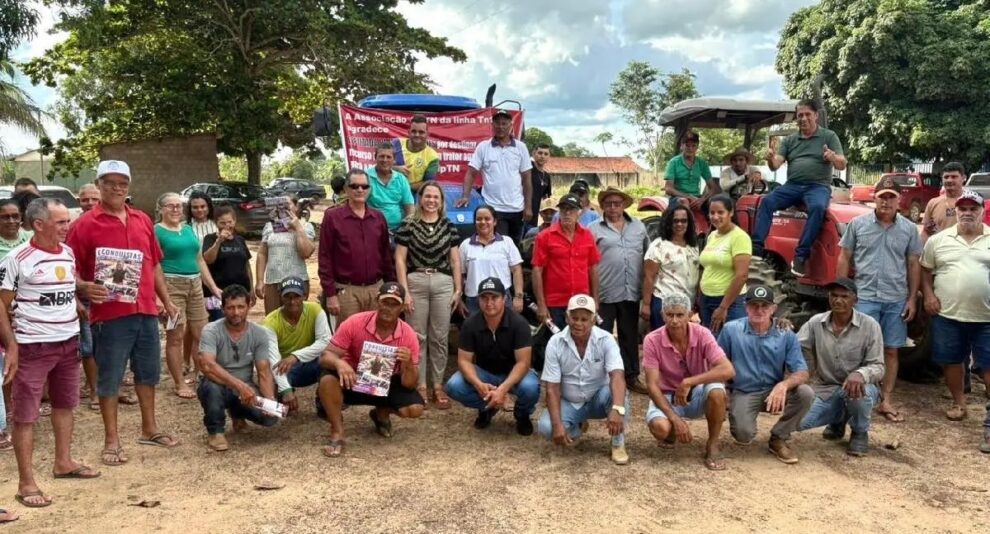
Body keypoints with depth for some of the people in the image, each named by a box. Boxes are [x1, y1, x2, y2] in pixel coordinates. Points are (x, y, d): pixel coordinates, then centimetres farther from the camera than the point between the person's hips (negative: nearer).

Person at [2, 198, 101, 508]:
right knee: (25, 414, 1)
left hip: (69, 342, 7)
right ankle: (26, 483, 9)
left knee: (65, 404, 17)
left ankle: (63, 462, 33)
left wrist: (83, 308, 6)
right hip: (33, 346, -6)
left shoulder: (68, 253, 5)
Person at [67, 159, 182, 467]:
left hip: (146, 311, 6)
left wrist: (166, 301, 14)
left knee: (148, 372, 16)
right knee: (109, 378, 5)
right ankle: (111, 440, 16)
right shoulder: (85, 224, -6)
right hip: (109, 315, -5)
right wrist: (84, 287, -27)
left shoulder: (143, 220, 11)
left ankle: (149, 429, 30)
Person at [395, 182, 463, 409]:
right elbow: (400, 259, -1)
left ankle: (438, 385, 17)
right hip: (416, 283, -2)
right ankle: (420, 385, 15)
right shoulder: (408, 226, 1)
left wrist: (458, 289, 4)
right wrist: (404, 290, -7)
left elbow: (455, 260, 9)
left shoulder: (449, 226, 8)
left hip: (443, 284, 2)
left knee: (440, 337, 6)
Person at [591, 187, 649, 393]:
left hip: (631, 293, 3)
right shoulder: (594, 229, 1)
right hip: (604, 293, -3)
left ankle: (632, 376, 23)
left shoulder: (639, 227, 13)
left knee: (630, 336, 13)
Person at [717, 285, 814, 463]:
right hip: (743, 393, -2)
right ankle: (736, 412, 14)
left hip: (774, 391, 3)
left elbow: (802, 373, -13)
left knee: (806, 393, -26)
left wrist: (784, 384, -33)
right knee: (744, 435, -27)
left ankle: (778, 439, -3)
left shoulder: (787, 335, -6)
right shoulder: (731, 329, -9)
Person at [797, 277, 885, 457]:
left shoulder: (870, 325, -11)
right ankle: (838, 420, 18)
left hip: (858, 387, -2)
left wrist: (860, 373, -36)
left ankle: (860, 433, -2)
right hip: (825, 390, 2)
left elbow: (878, 366, -12)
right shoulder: (815, 322, -4)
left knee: (860, 392, -39)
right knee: (800, 422, -20)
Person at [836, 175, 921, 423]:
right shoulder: (857, 224, 0)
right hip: (864, 297, -2)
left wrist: (912, 298, 3)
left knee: (891, 351, 8)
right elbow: (844, 259, 4)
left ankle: (886, 401, 16)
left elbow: (913, 265, 8)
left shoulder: (909, 229, 4)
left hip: (897, 300, 2)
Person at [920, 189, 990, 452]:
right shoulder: (938, 240, 4)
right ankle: (958, 403, 31)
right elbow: (926, 269, 11)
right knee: (952, 361, 12)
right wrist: (928, 294, -2)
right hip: (948, 315, 1)